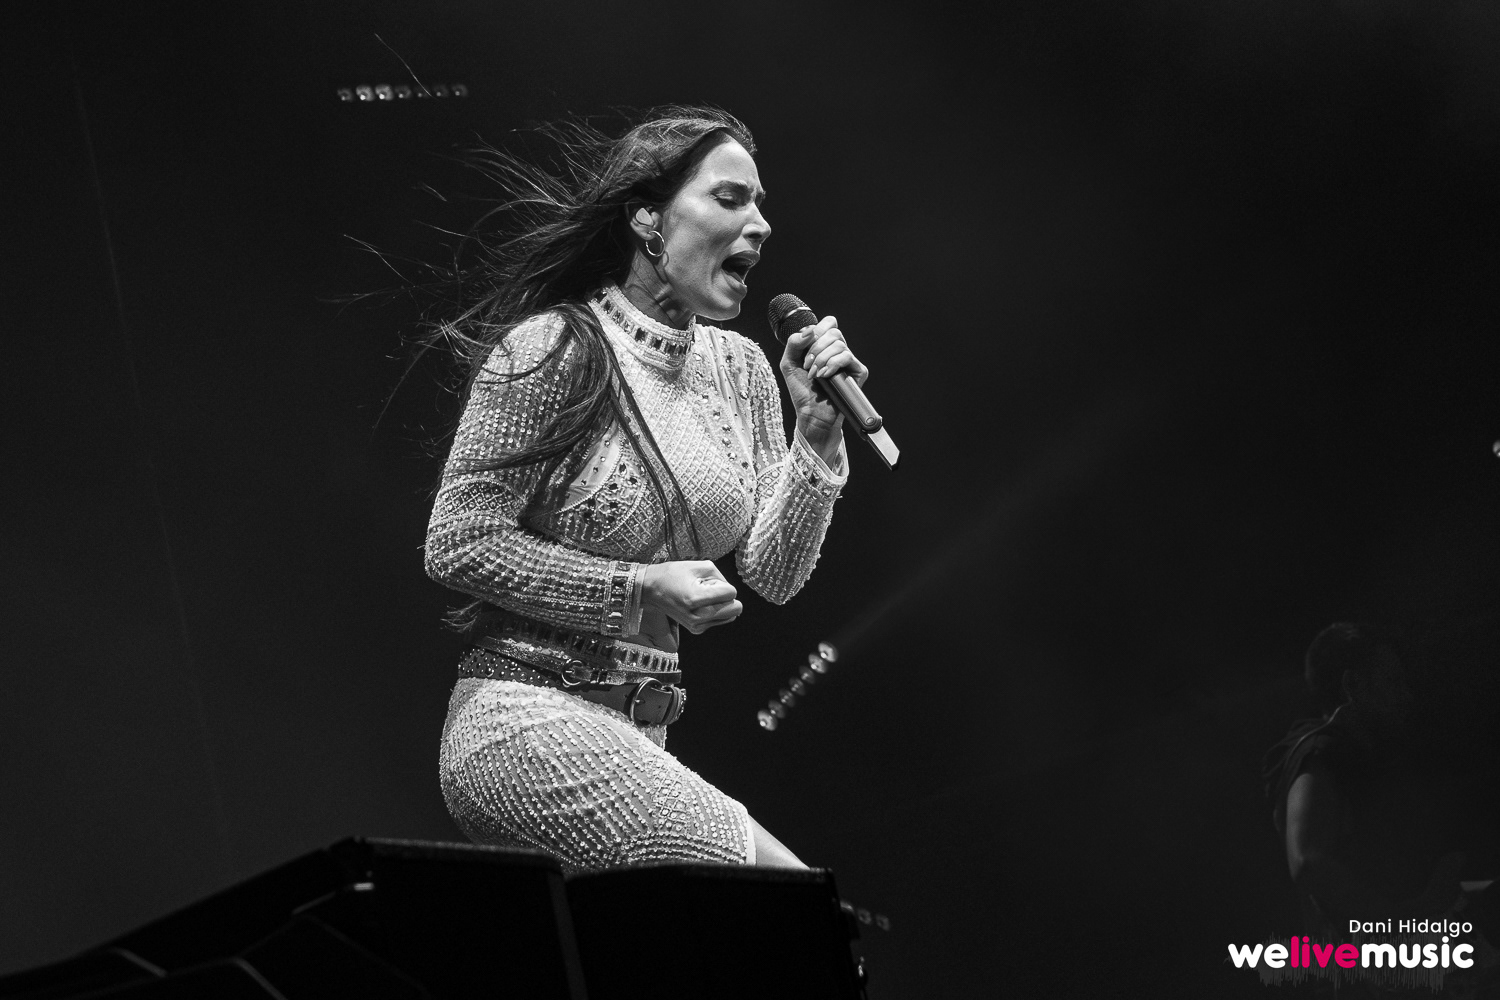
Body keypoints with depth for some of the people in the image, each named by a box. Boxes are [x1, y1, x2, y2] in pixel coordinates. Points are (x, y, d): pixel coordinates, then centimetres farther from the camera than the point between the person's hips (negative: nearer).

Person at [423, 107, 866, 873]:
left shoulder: (737, 369, 11)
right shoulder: (555, 350, -10)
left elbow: (775, 573, 8)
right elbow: (457, 545, -12)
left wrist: (817, 429, -4)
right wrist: (644, 587, -15)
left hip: (639, 735, 8)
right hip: (528, 717, -8)